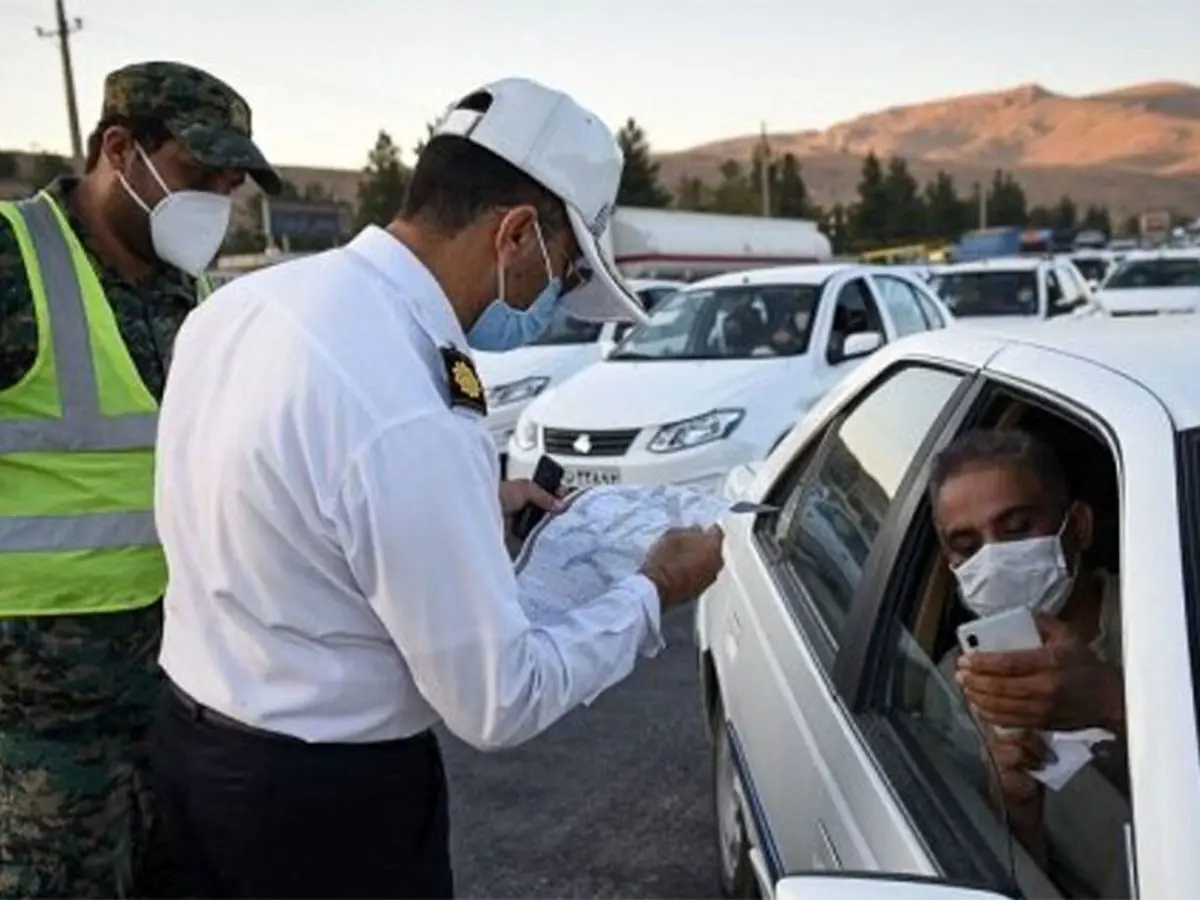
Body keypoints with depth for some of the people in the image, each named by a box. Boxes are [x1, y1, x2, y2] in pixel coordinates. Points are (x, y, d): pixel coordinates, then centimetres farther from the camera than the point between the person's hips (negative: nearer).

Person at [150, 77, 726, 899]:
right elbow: (498, 702, -21)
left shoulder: (247, 299, -4)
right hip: (325, 796, -8)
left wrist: (466, 507, 11)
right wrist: (650, 596, -8)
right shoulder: (411, 419, -31)